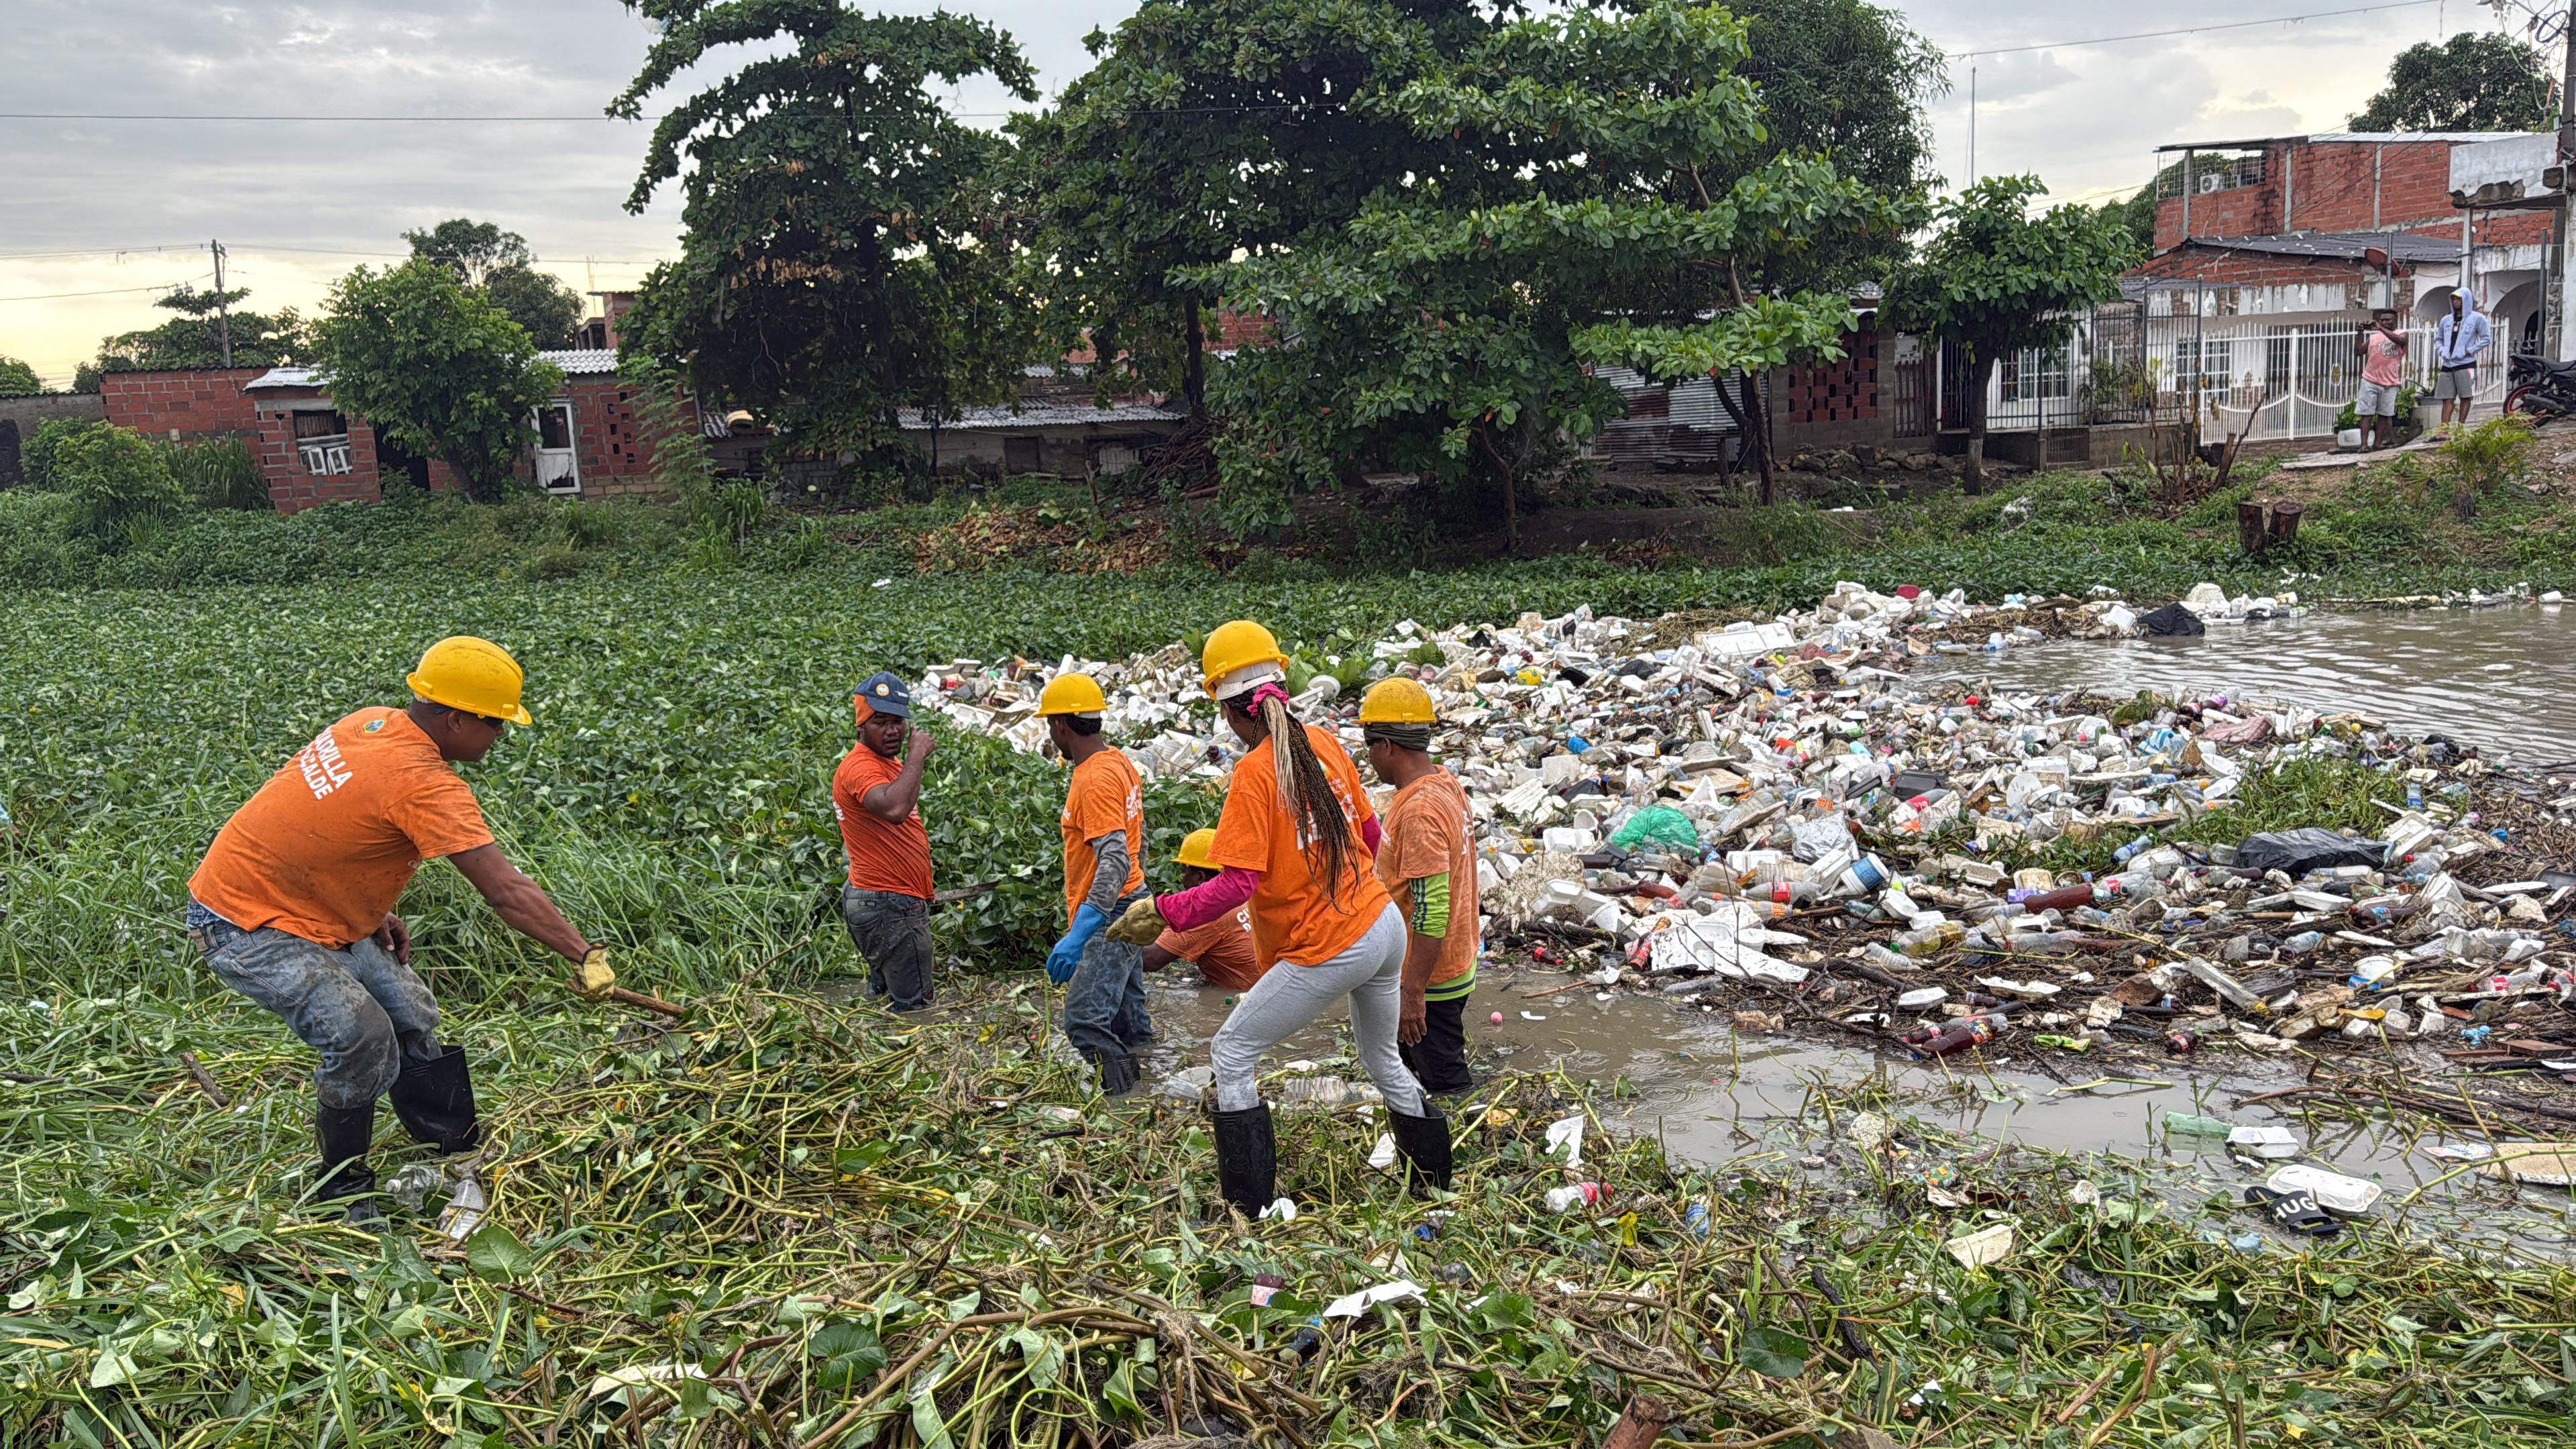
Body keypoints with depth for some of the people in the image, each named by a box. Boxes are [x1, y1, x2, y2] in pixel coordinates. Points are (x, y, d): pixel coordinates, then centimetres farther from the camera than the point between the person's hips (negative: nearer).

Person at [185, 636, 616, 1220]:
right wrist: (585, 955, -28)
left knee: (411, 1015, 10)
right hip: (245, 926, -10)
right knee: (362, 1036, -20)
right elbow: (506, 892, -32)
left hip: (307, 907, 10)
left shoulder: (374, 725, -2)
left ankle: (459, 1151, 22)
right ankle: (341, 1191, 0)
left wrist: (374, 911, 10)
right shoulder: (425, 785, -30)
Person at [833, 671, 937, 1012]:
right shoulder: (860, 766, -19)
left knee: (885, 993, 16)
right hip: (890, 908, -11)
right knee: (912, 1008, -8)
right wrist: (916, 756, -30)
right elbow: (894, 809, -39)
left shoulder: (884, 763, 15)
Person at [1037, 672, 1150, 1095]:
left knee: (1084, 1022, -14)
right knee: (1128, 1024, 16)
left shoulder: (1096, 779, -21)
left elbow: (1115, 862, -31)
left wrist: (1078, 934, -37)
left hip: (1109, 918, -11)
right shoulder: (1120, 763, 10)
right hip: (1130, 908, 11)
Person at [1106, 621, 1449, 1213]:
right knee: (1383, 1058, 27)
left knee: (1231, 1054, 5)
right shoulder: (1325, 743, 3)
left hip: (1328, 950, -8)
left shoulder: (1254, 772, -17)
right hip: (1385, 925, 8)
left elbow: (1237, 884, -23)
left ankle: (1247, 1208, 6)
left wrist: (1161, 912, -17)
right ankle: (1435, 1185, 38)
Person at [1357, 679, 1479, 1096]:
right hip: (1455, 964, 10)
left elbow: (1431, 912, -30)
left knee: (1445, 1081, 2)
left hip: (1429, 979, -10)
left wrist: (1413, 993, -26)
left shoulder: (1419, 811, -27)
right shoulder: (1447, 784, 5)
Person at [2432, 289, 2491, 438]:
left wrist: (2469, 351, -9)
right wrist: (2442, 351, 4)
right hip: (2447, 365, 4)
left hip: (2466, 365, -4)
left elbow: (2486, 338, -2)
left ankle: (2461, 428, 4)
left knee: (2465, 398, -1)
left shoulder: (2477, 318, 0)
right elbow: (2438, 339, 23)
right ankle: (2444, 430, -4)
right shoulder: (2446, 320, 14)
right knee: (2447, 398, 0)